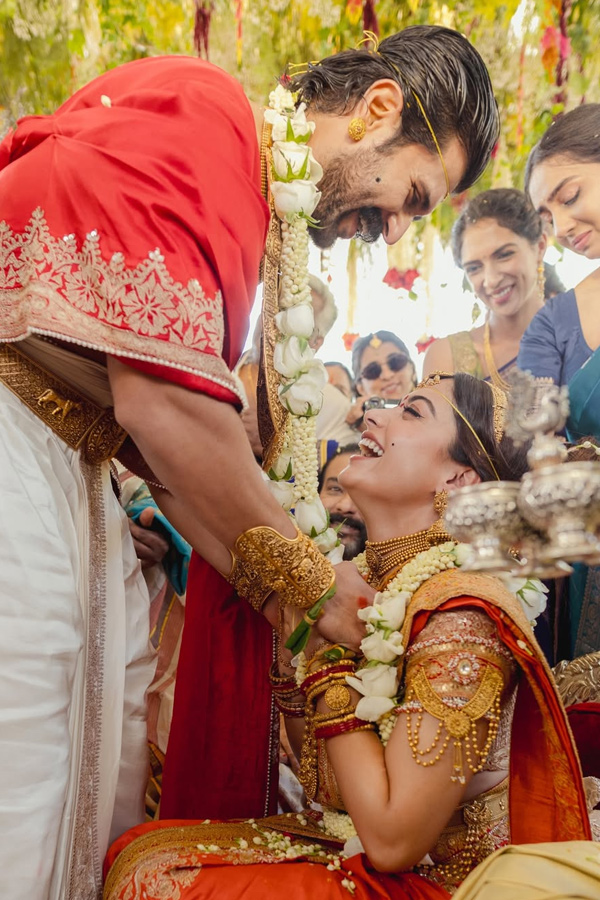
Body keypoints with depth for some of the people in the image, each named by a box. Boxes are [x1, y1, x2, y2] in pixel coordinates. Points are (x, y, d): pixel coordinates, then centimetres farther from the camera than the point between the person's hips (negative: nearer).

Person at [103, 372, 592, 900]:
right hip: (344, 848, 6)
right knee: (140, 852, -3)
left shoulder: (462, 616, -25)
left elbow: (392, 841, -24)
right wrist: (291, 632, -7)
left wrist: (326, 651, -22)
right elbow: (322, 784, 5)